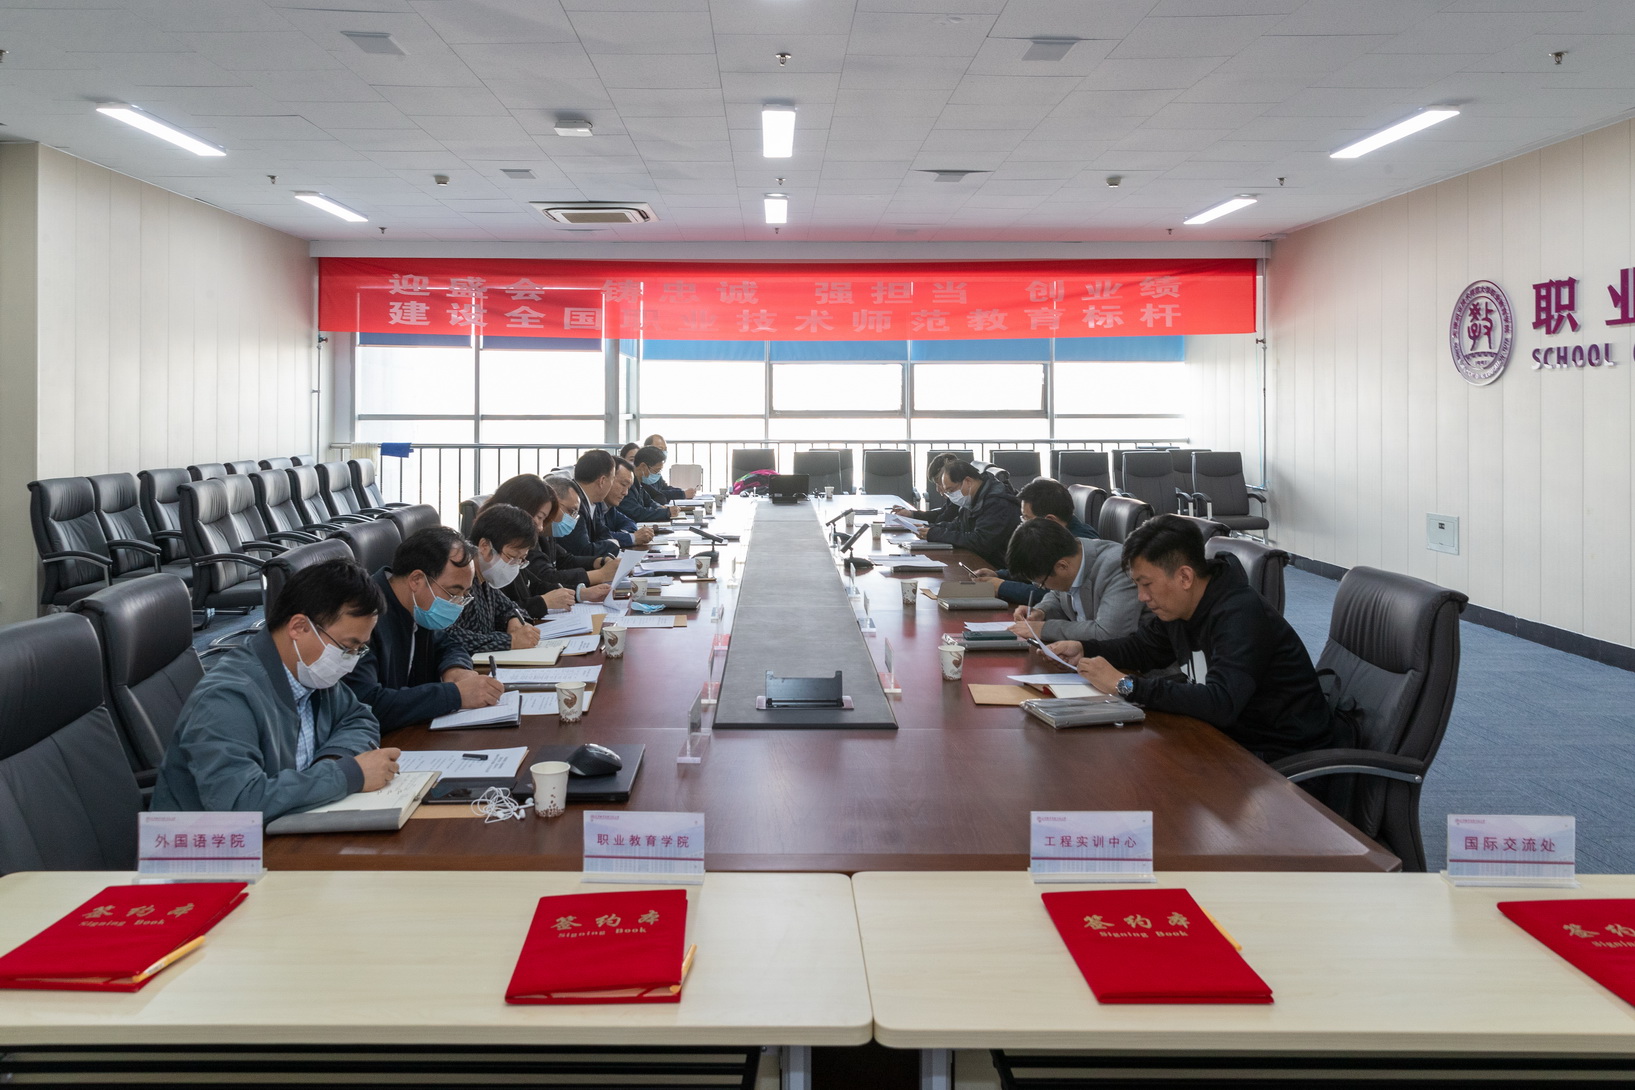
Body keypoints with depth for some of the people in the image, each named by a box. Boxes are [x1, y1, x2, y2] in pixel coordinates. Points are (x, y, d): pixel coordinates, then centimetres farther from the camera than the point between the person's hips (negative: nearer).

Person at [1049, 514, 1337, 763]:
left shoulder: (1240, 616, -26)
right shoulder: (1177, 605, 1)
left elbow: (1221, 704, -38)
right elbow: (1141, 646, 21)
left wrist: (1125, 684, -35)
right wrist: (1084, 649, 2)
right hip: (1233, 733, 8)